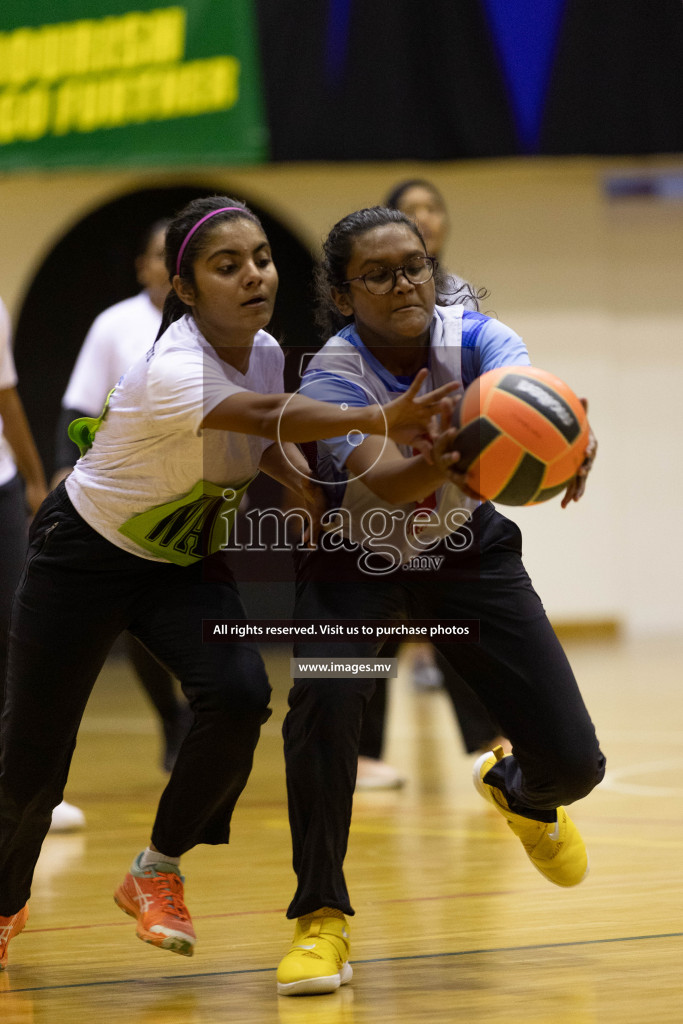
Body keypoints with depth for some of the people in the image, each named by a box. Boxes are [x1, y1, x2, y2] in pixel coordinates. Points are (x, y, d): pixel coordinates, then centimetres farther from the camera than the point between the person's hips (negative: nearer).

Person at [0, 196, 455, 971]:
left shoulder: (266, 352, -10)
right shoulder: (173, 370, -34)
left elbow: (266, 437, 6)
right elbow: (267, 414, -50)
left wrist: (312, 489, -16)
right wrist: (379, 420, -66)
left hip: (188, 563, 5)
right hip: (86, 552, -5)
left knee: (238, 697, -23)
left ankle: (155, 874, -1)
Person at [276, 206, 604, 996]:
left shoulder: (473, 337, -23)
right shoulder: (333, 375, -29)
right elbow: (380, 481, -47)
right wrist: (440, 460, -71)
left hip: (466, 552, 2)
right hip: (355, 564, -2)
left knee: (573, 763, -4)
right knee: (324, 698, -33)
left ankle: (518, 790, 37)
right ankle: (320, 916, -14)